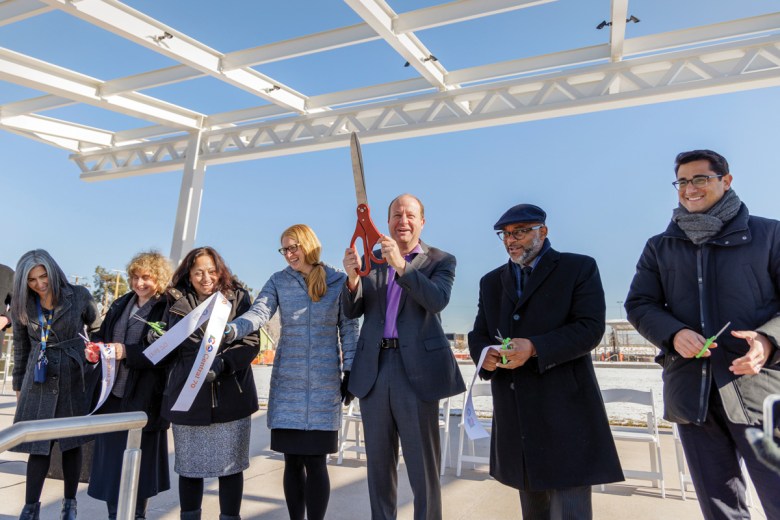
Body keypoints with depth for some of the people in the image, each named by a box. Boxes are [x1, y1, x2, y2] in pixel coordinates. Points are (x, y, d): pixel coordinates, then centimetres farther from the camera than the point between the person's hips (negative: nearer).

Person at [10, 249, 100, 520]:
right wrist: (19, 385, 13)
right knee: (38, 444, 1)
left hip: (74, 377, -1)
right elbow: (21, 348, 10)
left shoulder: (79, 296, -8)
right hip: (39, 380, 2)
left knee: (72, 442, 7)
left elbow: (98, 332, 3)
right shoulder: (22, 305, 0)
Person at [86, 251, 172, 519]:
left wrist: (127, 352, -22)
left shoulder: (168, 310, -10)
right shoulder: (120, 305, 11)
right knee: (109, 456, 13)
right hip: (111, 393, 6)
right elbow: (100, 335, 17)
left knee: (138, 460, 6)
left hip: (143, 397, -6)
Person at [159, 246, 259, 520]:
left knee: (230, 466, 6)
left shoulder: (238, 298, 0)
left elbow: (251, 342, -6)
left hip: (230, 397, -1)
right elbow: (168, 354, 12)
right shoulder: (176, 302, 6)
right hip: (187, 398, 2)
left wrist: (222, 362, -20)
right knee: (189, 466, 12)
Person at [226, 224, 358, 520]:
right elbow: (259, 313, -11)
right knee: (292, 460, 6)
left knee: (315, 460, -2)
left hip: (324, 382, -2)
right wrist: (229, 330, -30)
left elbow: (348, 328, 3)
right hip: (287, 381, 2)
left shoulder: (339, 282, 2)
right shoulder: (279, 281, 5)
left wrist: (350, 371, -2)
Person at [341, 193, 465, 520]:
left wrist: (401, 265, -27)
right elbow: (352, 312, 5)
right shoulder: (371, 259, 10)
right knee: (379, 462, 15)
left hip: (417, 369, -3)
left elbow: (437, 301, -16)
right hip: (373, 369, 4)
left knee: (423, 465, 5)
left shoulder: (441, 260, 2)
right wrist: (353, 279, -15)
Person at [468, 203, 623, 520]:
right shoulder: (491, 282, 15)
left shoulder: (579, 268, 0)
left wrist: (535, 348, -23)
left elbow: (591, 328, -10)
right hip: (514, 415, 5)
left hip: (564, 410, -5)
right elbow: (478, 334, 13)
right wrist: (484, 354, -11)